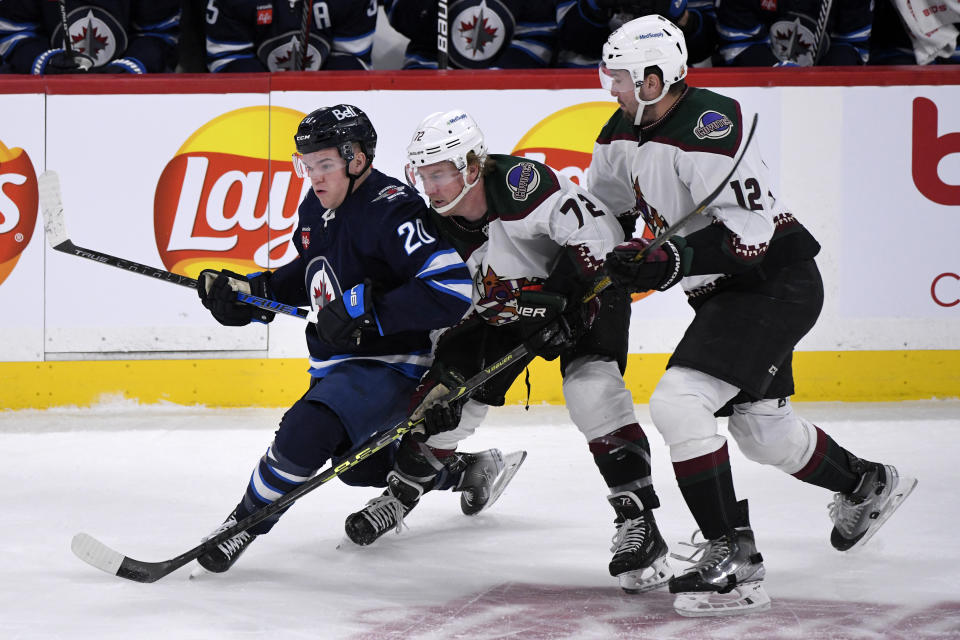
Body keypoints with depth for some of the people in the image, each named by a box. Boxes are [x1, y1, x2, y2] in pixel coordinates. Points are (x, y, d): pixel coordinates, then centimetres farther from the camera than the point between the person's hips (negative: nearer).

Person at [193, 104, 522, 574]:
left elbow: (451, 289, -32)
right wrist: (250, 291, 6)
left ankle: (244, 525, -12)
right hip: (339, 363, 10)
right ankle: (466, 469, 44)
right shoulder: (316, 208, 4)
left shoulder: (392, 211, -23)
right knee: (360, 465, 26)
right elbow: (309, 273, 23)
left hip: (392, 365, -10)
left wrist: (368, 309, -33)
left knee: (305, 432, -28)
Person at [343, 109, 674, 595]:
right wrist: (447, 347, -15)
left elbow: (598, 234, -35)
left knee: (591, 388, -29)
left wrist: (556, 298, -34)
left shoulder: (520, 184, -33)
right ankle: (401, 494, 29)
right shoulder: (438, 224, -13)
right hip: (505, 308, 6)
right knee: (447, 391, 2)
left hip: (586, 288, -6)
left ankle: (638, 522, -27)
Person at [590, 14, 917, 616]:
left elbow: (751, 234, -28)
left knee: (678, 402, -22)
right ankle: (867, 485, 48)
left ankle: (733, 560, -20)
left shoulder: (710, 126, -25)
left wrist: (671, 262, -35)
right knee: (760, 427, 22)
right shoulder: (624, 135, 4)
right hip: (728, 293, 10)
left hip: (776, 282, -10)